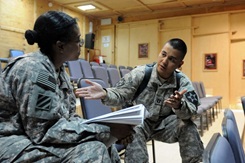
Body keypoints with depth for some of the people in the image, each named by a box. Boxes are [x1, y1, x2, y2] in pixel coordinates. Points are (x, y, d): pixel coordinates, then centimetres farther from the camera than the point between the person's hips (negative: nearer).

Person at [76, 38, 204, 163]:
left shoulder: (183, 81, -10)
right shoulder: (140, 73, -15)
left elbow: (191, 110, -22)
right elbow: (120, 95, -14)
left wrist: (179, 106, -47)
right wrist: (105, 94, -37)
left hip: (164, 124, 2)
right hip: (140, 122, -2)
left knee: (187, 126, -22)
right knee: (134, 131, -34)